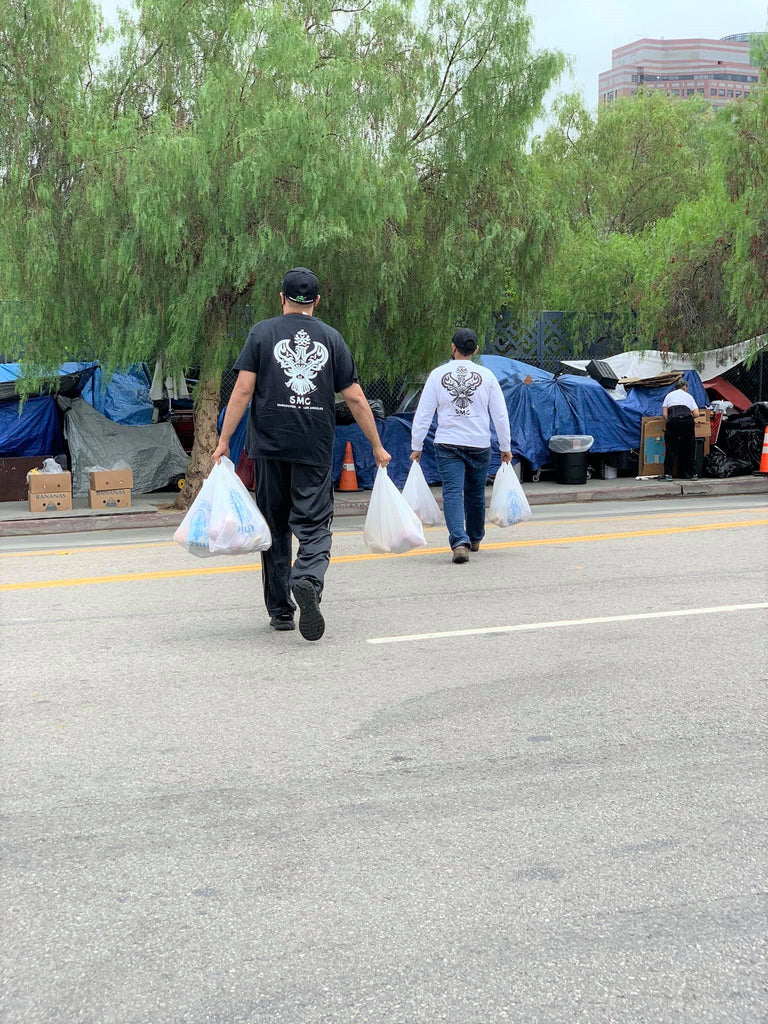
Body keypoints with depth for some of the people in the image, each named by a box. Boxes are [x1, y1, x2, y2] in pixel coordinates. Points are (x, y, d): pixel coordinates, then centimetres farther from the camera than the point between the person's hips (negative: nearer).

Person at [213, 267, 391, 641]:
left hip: (269, 446, 0)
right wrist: (377, 446, 12)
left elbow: (242, 391, -4)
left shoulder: (262, 333, 4)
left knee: (275, 527, 10)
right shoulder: (331, 338, 6)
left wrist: (223, 441, 0)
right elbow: (355, 399, 5)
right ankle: (308, 581, -29)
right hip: (315, 449, 0)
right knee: (314, 525, 1)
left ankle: (280, 610, 15)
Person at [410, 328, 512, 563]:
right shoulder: (486, 375, 1)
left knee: (452, 493, -5)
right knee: (475, 493, 18)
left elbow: (423, 413, -1)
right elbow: (500, 414, 2)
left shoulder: (438, 374, -1)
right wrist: (505, 447, 11)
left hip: (448, 444, -1)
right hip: (479, 444, 2)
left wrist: (416, 447, 6)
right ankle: (474, 539, 35)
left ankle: (459, 542, -24)